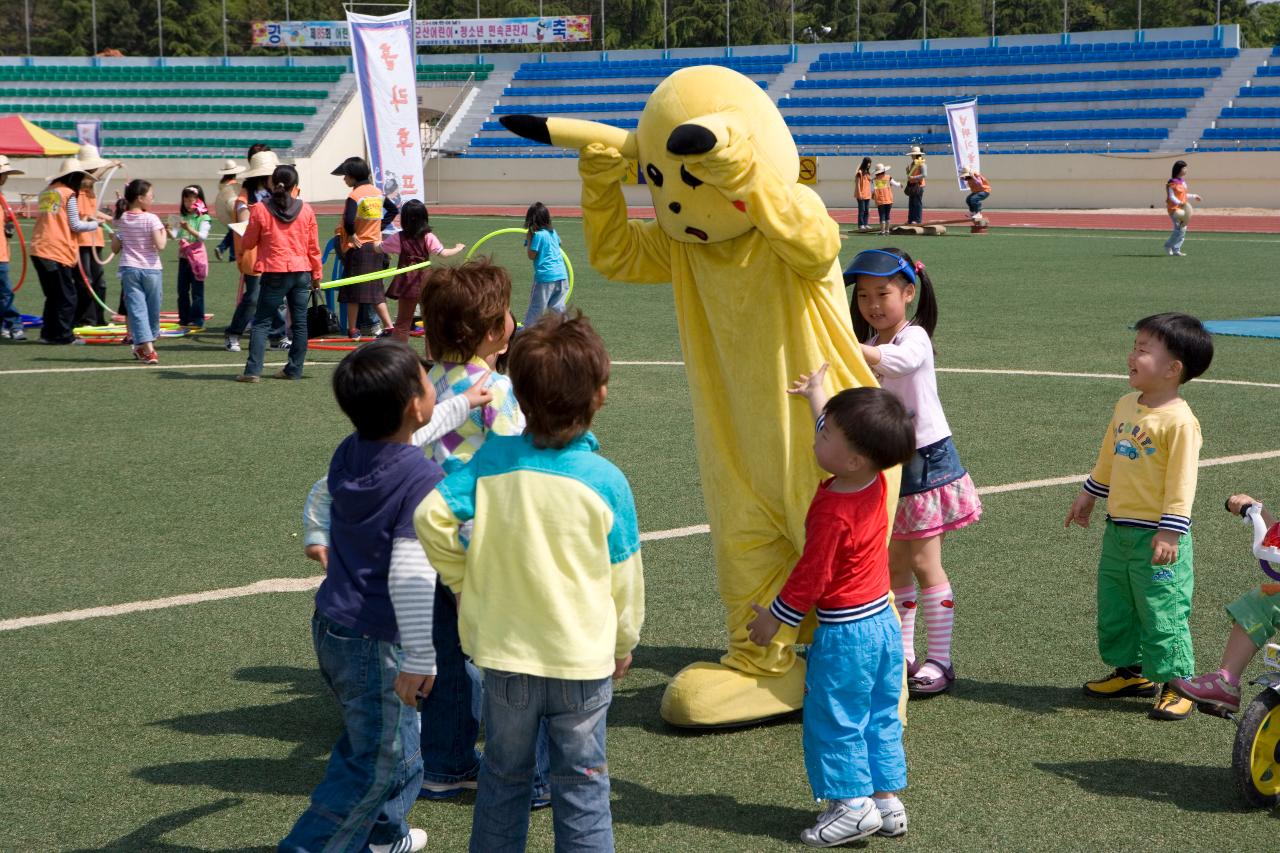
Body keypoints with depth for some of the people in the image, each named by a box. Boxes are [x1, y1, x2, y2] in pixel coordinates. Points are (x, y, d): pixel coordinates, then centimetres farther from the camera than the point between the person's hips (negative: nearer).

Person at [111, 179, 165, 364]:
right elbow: (160, 246, -17)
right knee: (152, 311, 14)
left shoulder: (121, 220, 3)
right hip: (151, 270, -2)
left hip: (129, 270, 2)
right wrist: (164, 233, 1)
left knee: (137, 309, -3)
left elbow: (115, 248, 8)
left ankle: (147, 349, -16)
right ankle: (147, 345, 26)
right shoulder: (151, 219, -9)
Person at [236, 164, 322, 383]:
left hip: (274, 274, -2)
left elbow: (247, 243, 2)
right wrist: (317, 274, 15)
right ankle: (294, 369, 11)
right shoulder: (306, 210, 0)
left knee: (261, 322, 1)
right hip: (301, 272, 2)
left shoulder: (260, 210, -6)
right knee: (300, 323, 9)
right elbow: (313, 247, 6)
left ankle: (253, 369, -8)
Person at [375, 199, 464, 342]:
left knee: (403, 321, 8)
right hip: (426, 282, 0)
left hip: (406, 282, 0)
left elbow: (378, 248, 6)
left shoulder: (399, 238, -4)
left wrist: (376, 242, 29)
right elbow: (443, 253, -12)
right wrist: (458, 249, 6)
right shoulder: (428, 237, -7)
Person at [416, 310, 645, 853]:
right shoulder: (606, 481, -13)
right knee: (581, 788, 10)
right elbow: (623, 578, -4)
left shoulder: (493, 458, -11)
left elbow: (431, 515, -17)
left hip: (505, 651, 2)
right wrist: (625, 644, 13)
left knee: (504, 777, 19)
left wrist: (463, 580, 1)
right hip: (583, 658, -2)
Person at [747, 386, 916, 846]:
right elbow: (844, 432, 18)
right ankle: (887, 798, 23)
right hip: (883, 621, 9)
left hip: (844, 633, -9)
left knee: (835, 719, 4)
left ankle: (853, 804, 7)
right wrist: (817, 395, 32)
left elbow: (811, 577, -19)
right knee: (880, 716, 17)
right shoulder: (875, 481, -3)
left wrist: (773, 617, -5)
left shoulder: (832, 512, -27)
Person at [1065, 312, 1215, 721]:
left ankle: (1176, 685, 8)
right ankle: (1131, 670, 33)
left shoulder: (1179, 420, -18)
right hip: (1119, 530, 9)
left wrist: (1169, 532, -22)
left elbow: (1181, 481, -19)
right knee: (1114, 607, 17)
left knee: (1162, 612, -3)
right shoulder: (1126, 406, 8)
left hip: (1156, 536, -8)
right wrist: (1088, 495, 26)